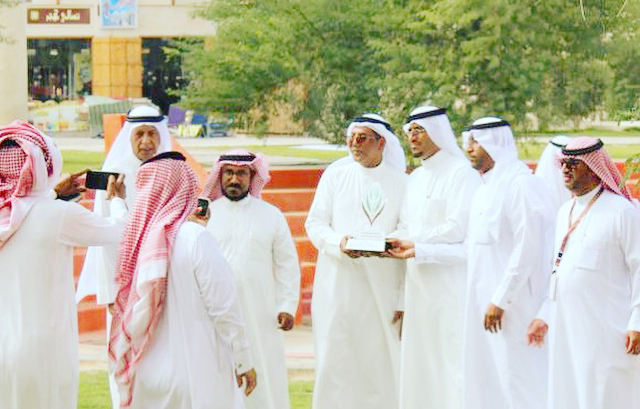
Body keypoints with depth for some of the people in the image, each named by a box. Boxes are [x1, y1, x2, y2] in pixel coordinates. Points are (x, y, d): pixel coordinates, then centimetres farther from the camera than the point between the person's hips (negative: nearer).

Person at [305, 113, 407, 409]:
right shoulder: (335, 176, 9)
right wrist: (339, 243, -16)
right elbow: (315, 223, 6)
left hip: (383, 286, 0)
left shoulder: (399, 182, 7)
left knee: (382, 360, -1)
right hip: (339, 282, 0)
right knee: (335, 359, -3)